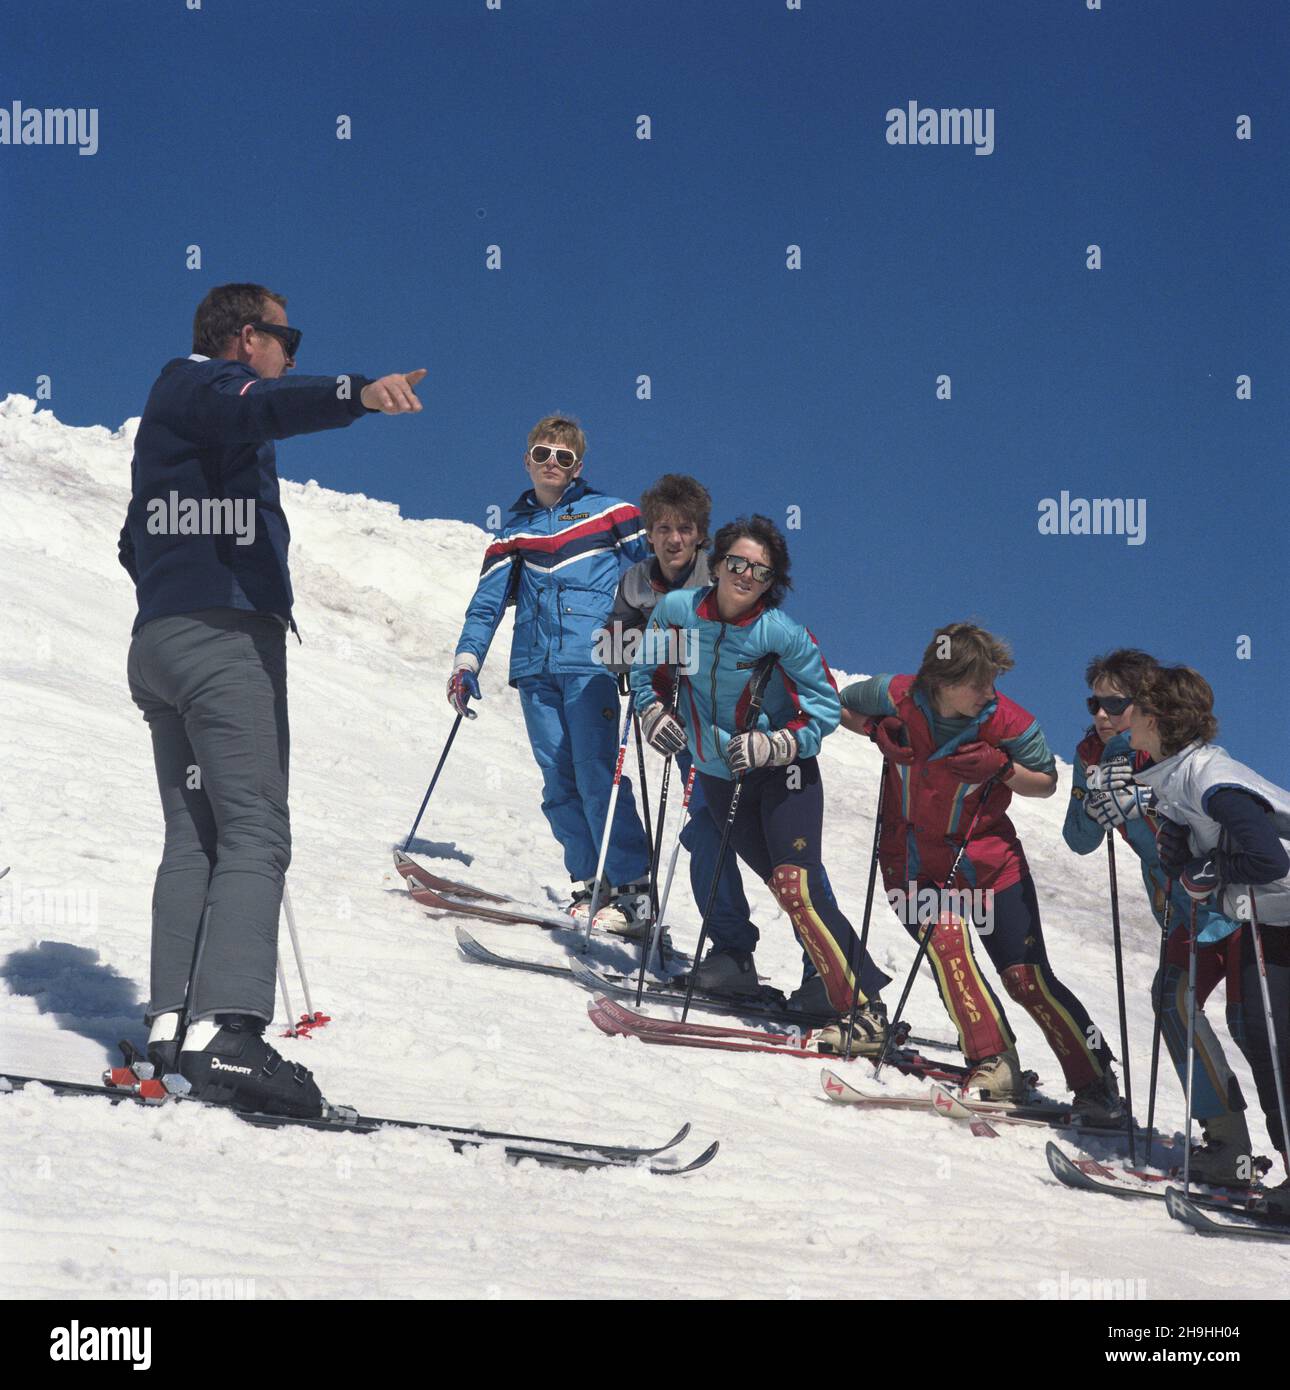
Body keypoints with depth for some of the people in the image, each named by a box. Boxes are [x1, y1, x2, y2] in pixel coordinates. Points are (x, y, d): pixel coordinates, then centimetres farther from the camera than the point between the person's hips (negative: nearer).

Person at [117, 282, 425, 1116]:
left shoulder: (169, 406, 28)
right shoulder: (212, 384, -1)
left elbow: (135, 546, 35)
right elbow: (264, 407, -28)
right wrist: (357, 394, -45)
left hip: (159, 639, 10)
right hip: (227, 638, -10)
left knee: (195, 837, 7)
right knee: (254, 834, -16)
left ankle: (175, 1020, -3)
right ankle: (225, 1029, -28)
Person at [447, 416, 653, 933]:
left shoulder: (609, 513, 8)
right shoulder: (515, 530, 18)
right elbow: (488, 600, 17)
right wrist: (466, 661, 8)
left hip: (591, 662, -4)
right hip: (536, 667, 4)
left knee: (597, 774, -13)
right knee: (559, 783, -1)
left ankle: (633, 891, -11)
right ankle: (589, 885, 4)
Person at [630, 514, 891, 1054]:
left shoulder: (783, 634, -17)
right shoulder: (676, 610, -6)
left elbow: (825, 708, -10)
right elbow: (647, 667, 12)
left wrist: (771, 746, -23)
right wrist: (654, 713, -5)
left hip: (783, 772, -4)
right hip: (718, 778, 4)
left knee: (797, 888, -16)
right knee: (786, 887, 6)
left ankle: (864, 1011, -14)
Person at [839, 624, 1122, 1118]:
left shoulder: (1007, 723, -16)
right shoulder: (896, 699, -14)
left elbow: (1047, 782, -1)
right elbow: (842, 706, 7)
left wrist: (1002, 768, -21)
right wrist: (880, 730, -12)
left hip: (988, 859, -1)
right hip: (913, 862, 1)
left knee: (1028, 978, -3)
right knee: (946, 947, -26)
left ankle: (1095, 1081, 9)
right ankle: (994, 1065, -18)